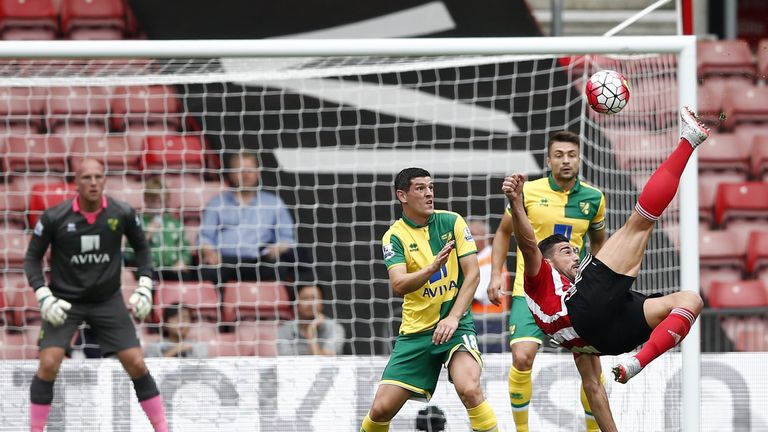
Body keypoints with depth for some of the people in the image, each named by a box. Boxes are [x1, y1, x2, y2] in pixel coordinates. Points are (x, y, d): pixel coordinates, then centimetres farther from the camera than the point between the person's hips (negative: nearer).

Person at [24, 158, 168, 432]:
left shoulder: (122, 214, -10)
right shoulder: (55, 218, -14)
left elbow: (141, 247, 8)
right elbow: (32, 258, -2)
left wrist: (144, 287, -1)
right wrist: (44, 297, -13)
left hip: (108, 301, 1)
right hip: (64, 301, -1)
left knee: (136, 364, -4)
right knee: (48, 365, -15)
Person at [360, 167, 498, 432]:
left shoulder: (452, 222, -1)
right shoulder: (394, 236, -2)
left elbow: (472, 274, -5)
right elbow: (399, 286, -17)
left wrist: (453, 318, -17)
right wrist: (433, 267, -35)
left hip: (455, 323, -1)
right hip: (415, 330, 1)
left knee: (469, 389, -29)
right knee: (381, 409, -3)